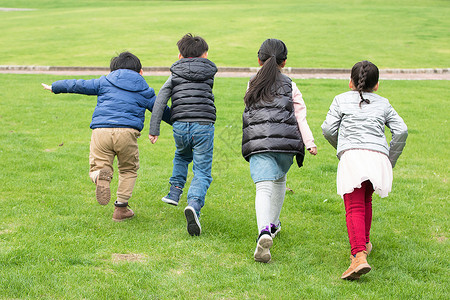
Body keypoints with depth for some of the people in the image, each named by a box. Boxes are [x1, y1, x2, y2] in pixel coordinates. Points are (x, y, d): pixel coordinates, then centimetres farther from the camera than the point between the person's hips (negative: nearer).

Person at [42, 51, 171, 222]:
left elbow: (79, 85, 25)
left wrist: (54, 87, 38)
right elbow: (162, 111, 27)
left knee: (96, 168, 9)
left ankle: (101, 176, -29)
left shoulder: (104, 82, 21)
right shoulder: (145, 90, 21)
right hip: (127, 132, 0)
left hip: (101, 131, 0)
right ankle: (121, 209, 13)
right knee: (128, 170, 19)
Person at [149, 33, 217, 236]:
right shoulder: (209, 73, 14)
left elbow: (160, 100, 1)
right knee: (202, 172, -2)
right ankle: (194, 204, -27)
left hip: (180, 126, 2)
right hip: (204, 125, -2)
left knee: (182, 156, 33)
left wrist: (153, 129, 0)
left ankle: (175, 191, 23)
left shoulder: (175, 75, 12)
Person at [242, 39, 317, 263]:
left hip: (257, 142, -1)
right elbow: (300, 115, 3)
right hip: (286, 141, 1)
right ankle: (273, 223, 36)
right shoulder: (290, 86, 12)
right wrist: (309, 142, -2)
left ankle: (264, 232, -37)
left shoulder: (252, 85, 18)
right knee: (279, 179, 28)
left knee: (264, 187, -14)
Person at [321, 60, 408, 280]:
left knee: (354, 207, -14)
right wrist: (390, 160, 20)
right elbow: (401, 131, 12)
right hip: (378, 155, 3)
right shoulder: (383, 104, 24)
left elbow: (328, 130, 11)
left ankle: (359, 256, -31)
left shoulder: (341, 100, 19)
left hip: (352, 155, -3)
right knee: (365, 200, 27)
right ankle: (364, 243, 37)